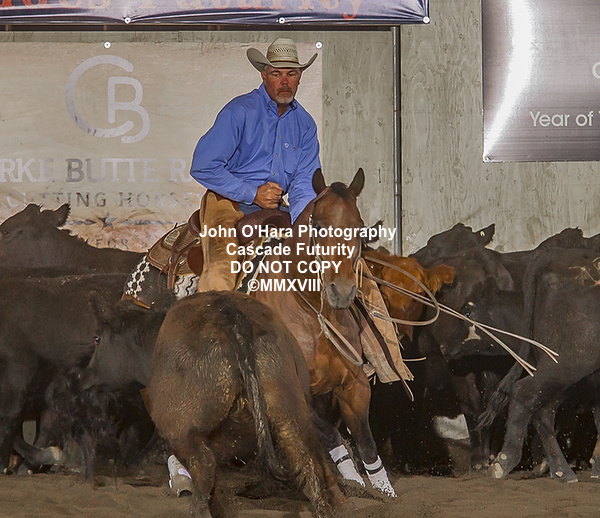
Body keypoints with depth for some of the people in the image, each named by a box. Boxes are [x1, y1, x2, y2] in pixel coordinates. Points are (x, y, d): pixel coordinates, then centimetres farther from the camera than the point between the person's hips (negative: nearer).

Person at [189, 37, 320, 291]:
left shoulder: (304, 124, 8)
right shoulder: (240, 111, -9)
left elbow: (304, 184, 6)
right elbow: (203, 167, -14)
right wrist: (253, 194, -15)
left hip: (274, 207, 6)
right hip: (229, 201, -6)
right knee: (220, 274, -28)